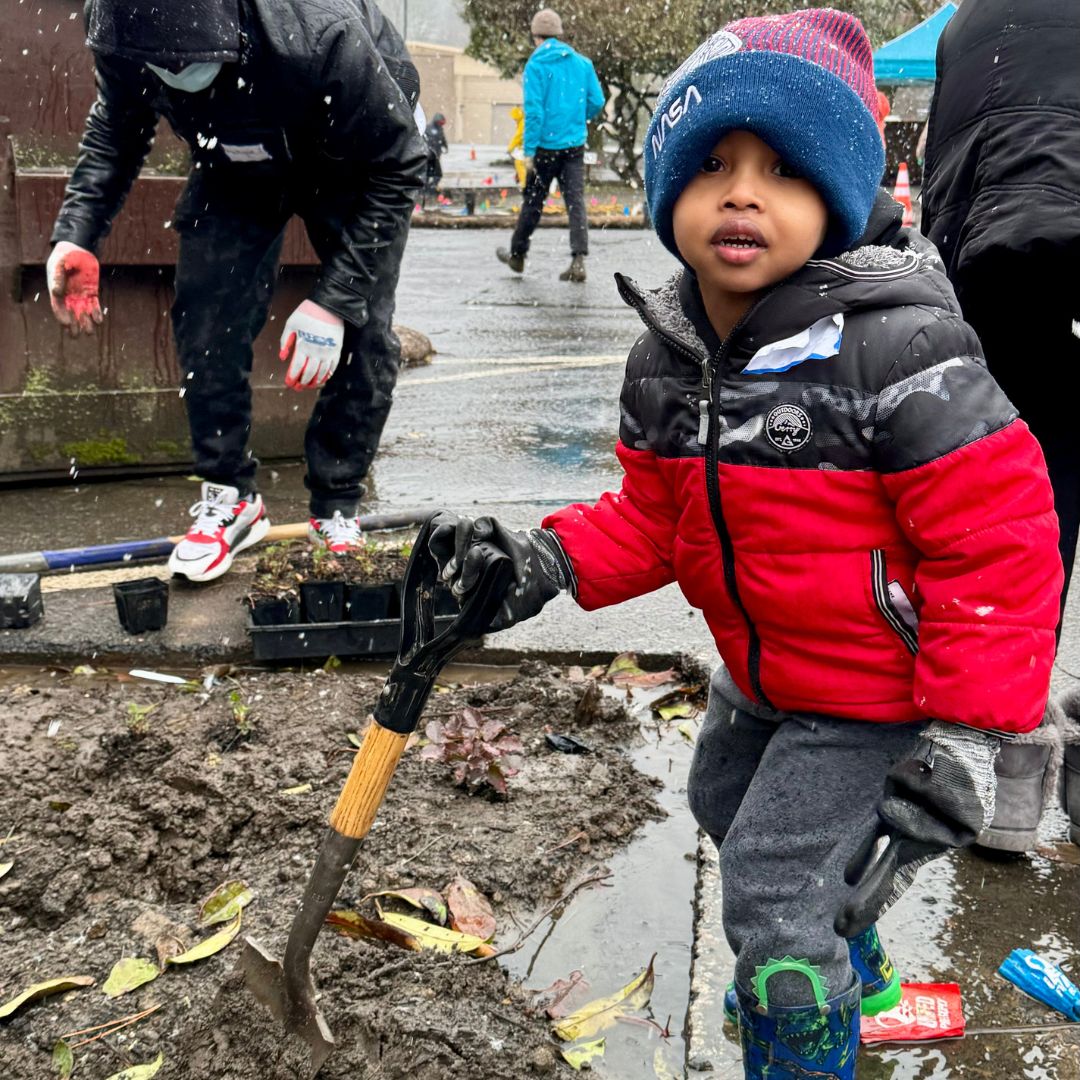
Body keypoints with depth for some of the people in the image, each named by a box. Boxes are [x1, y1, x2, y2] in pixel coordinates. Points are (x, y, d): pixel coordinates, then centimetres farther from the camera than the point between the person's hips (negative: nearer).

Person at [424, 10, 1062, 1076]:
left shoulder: (896, 349, -31)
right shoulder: (666, 357, -8)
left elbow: (997, 545, -27)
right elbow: (655, 518, 3)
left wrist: (961, 742, -26)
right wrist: (547, 559, -14)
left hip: (878, 696, -8)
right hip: (760, 671, 9)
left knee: (772, 892, -6)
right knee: (723, 805, 30)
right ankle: (853, 974, 58)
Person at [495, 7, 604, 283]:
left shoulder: (536, 66, -8)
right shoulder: (582, 63, 5)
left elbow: (534, 109, -14)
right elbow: (596, 102, 6)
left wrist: (529, 150, -12)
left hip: (546, 145, -3)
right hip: (575, 146, 3)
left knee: (533, 202, 10)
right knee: (576, 201, 0)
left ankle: (517, 255, 26)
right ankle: (578, 260, -11)